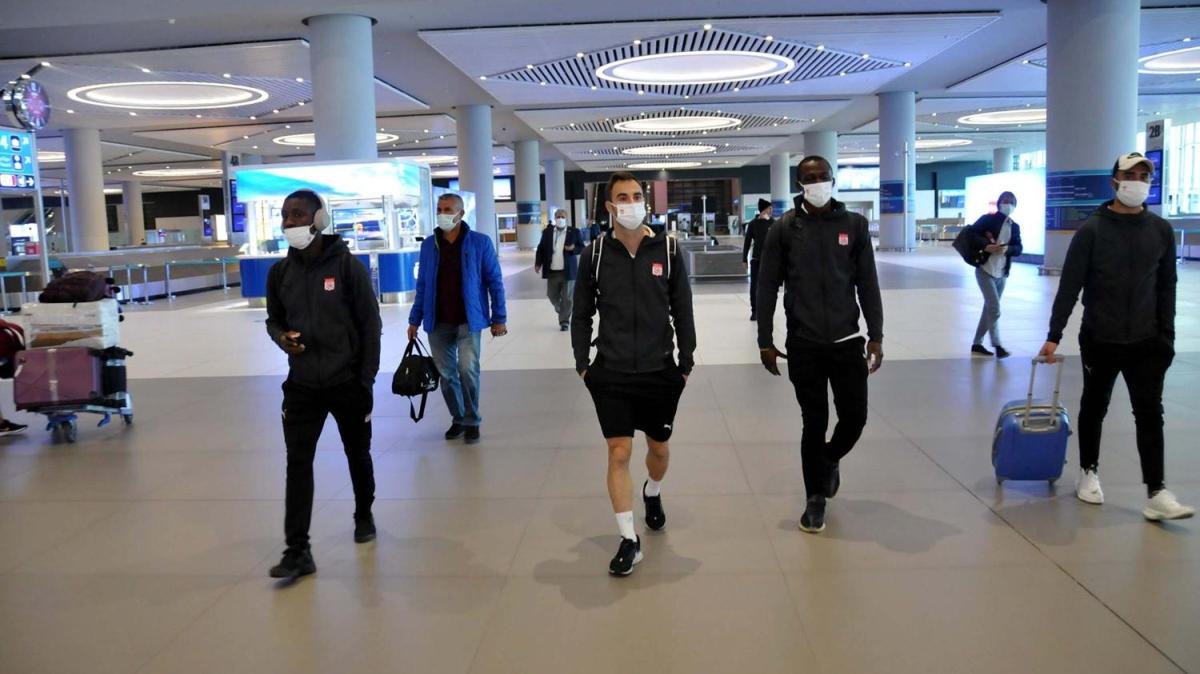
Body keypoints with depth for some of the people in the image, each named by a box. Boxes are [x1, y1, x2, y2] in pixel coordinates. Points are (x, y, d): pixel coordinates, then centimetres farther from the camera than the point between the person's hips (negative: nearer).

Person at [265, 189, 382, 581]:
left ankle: (364, 516, 39)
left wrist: (366, 380, -9)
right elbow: (274, 319, 15)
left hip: (347, 382, -2)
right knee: (298, 463, -4)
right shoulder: (280, 273, 2)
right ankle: (298, 550, -1)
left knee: (357, 455, 15)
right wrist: (281, 337, -10)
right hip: (302, 385, 3)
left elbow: (370, 325, -7)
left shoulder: (347, 267, -10)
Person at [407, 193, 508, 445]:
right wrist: (415, 320, 9)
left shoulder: (480, 242, -3)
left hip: (468, 320, -3)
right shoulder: (429, 244, 6)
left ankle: (472, 421, 5)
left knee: (467, 369, -14)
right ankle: (458, 419, 25)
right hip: (438, 322, 3)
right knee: (446, 373, 7)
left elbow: (494, 281, -1)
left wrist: (499, 318, -5)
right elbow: (422, 285, 11)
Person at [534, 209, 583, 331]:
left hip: (568, 271, -2)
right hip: (552, 271, 2)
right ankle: (562, 313, 37)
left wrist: (573, 248, -18)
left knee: (567, 298, 1)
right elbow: (541, 248, 7)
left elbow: (582, 248, 3)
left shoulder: (574, 232, 0)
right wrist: (538, 263, -3)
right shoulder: (547, 232, 6)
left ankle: (564, 321, 12)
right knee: (552, 296, 10)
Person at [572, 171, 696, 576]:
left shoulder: (667, 250, -2)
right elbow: (582, 314, 5)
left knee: (659, 447, 17)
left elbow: (683, 311, 3)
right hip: (610, 374, -1)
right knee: (619, 453, -3)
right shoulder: (595, 253, -2)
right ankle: (629, 540, 8)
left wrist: (686, 362, 2)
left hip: (660, 371, 1)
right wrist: (583, 363, -1)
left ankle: (652, 493, 50)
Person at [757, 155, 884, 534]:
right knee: (815, 423, 4)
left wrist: (876, 336, 0)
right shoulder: (784, 228, -1)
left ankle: (830, 460, 38)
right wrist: (765, 341, -3)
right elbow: (767, 287, 1)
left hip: (847, 341, 2)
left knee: (855, 417, 4)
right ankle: (815, 498, 22)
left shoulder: (854, 225, 3)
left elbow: (868, 284, 5)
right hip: (803, 344, -1)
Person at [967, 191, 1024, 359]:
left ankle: (977, 344, 20)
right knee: (994, 308, -12)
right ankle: (997, 345, -4)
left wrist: (1007, 249, -19)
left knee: (989, 309, 10)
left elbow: (1018, 248, 2)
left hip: (1002, 274, 6)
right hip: (985, 270, -6)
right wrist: (986, 246, -24)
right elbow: (970, 232, -12)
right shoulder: (988, 219, -4)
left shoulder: (1015, 227, 10)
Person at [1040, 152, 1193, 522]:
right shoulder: (1092, 229, -7)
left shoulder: (1161, 230, 4)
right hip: (1099, 341, -2)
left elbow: (1166, 286, 9)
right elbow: (1069, 285, -9)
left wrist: (1167, 334, 4)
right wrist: (1054, 335, -13)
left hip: (1146, 342, 2)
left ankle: (1156, 494, -1)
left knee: (1150, 414, -2)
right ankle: (1089, 473, 28)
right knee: (1094, 409, 12)